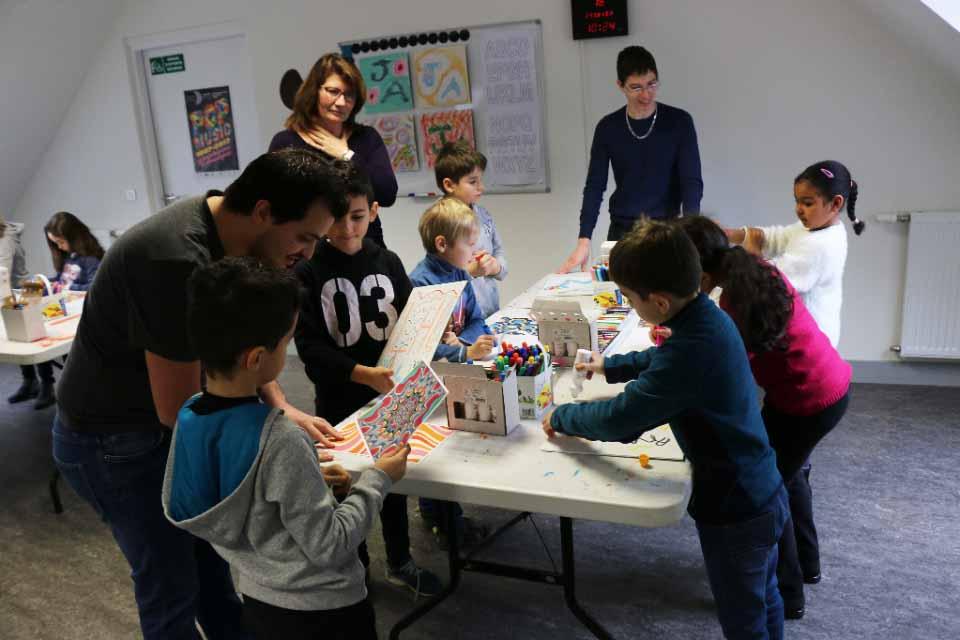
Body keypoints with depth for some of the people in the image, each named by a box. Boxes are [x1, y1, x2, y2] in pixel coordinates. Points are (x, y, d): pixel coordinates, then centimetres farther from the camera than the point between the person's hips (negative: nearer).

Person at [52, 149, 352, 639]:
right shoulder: (178, 262, -36)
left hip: (162, 423, 8)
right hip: (110, 440, -8)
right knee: (172, 586, 4)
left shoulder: (229, 232, -8)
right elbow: (177, 408, -29)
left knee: (209, 550, 22)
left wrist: (282, 409, -4)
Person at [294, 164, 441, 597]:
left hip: (390, 391, 3)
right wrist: (362, 373, -30)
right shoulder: (308, 272, -12)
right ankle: (356, 567, 34)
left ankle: (399, 562, 37)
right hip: (339, 398, -3)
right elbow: (310, 346, -17)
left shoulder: (388, 263, -1)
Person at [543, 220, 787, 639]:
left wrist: (560, 416, -11)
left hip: (735, 513, -9)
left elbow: (619, 419, -28)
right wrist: (611, 366, 22)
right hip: (762, 493, 9)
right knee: (763, 601, 28)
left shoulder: (693, 348, -34)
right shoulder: (709, 317, -4)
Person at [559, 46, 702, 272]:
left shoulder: (679, 122, -3)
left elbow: (692, 182, -6)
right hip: (622, 231, 1)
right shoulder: (608, 128, 1)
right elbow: (595, 188, 0)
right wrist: (584, 241, -11)